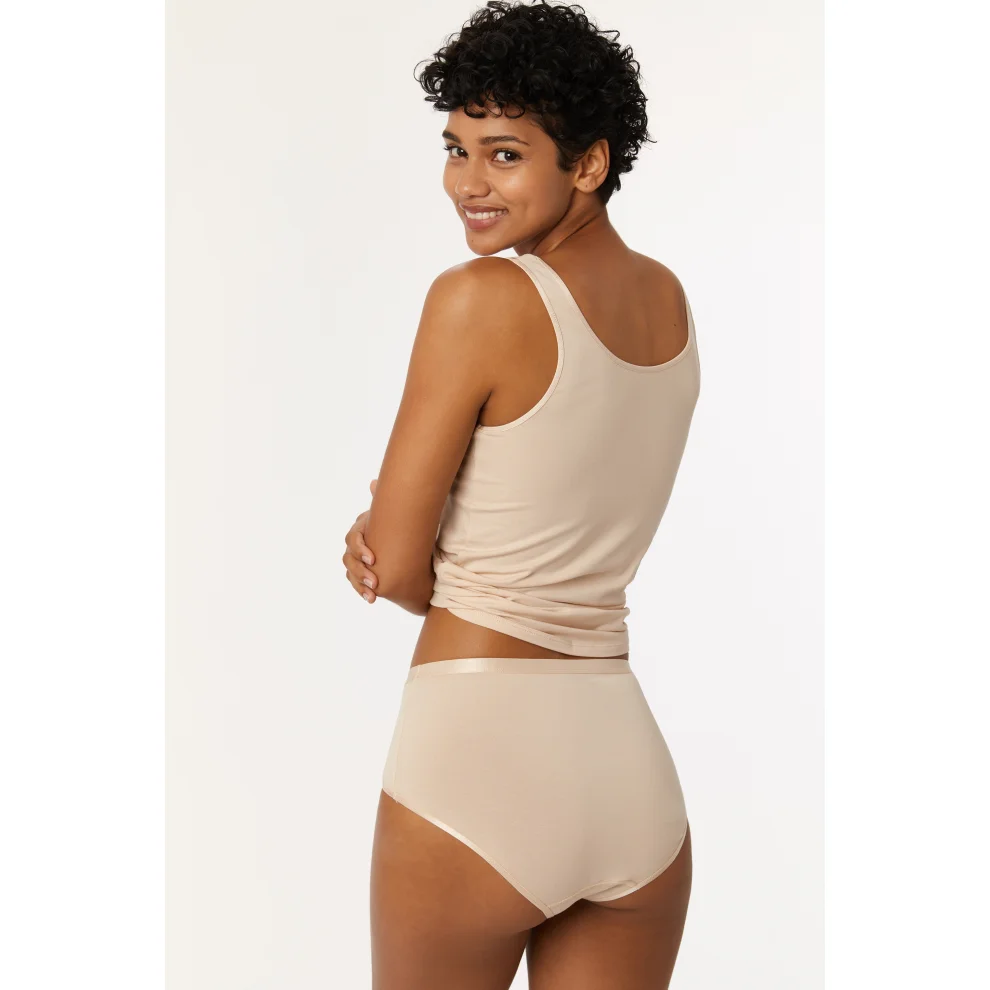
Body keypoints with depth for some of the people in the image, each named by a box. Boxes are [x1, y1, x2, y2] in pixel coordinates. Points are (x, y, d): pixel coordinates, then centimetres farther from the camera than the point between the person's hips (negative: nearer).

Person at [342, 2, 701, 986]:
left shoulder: (480, 296, -14)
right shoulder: (670, 300, 8)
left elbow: (394, 569, -9)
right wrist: (394, 530, -1)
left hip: (477, 748, -6)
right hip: (634, 767, 6)